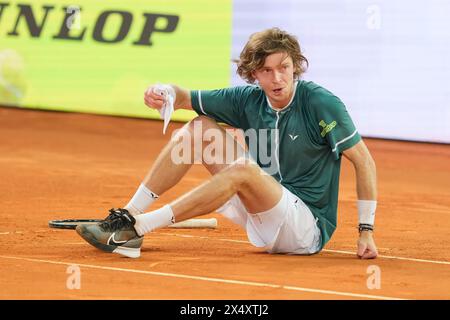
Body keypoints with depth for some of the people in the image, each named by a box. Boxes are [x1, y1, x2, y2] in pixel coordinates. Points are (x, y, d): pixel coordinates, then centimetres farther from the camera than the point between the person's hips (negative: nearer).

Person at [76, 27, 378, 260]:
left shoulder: (321, 103, -17)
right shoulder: (249, 100, 0)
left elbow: (364, 161, -13)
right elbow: (185, 97, 6)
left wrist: (366, 230, -17)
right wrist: (166, 92, -19)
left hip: (308, 228, -7)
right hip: (263, 212, 7)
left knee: (243, 169, -35)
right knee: (200, 127, -3)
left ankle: (137, 227, -33)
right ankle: (129, 215, -10)